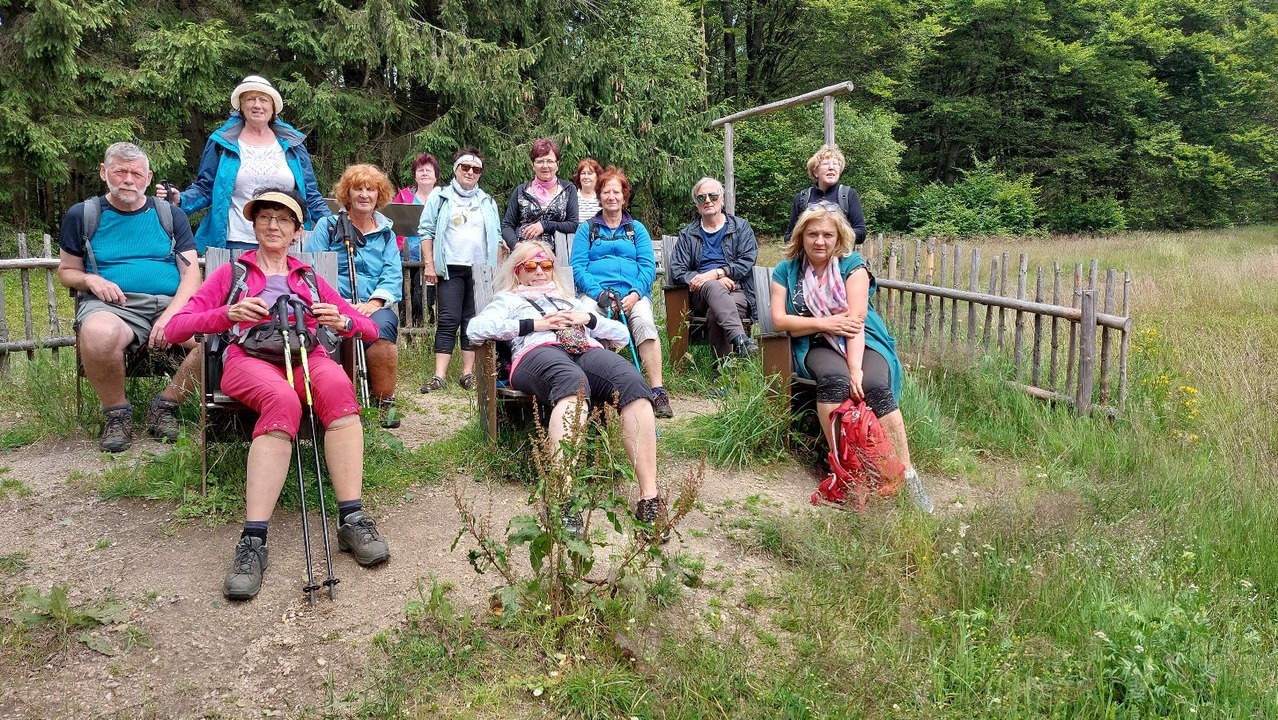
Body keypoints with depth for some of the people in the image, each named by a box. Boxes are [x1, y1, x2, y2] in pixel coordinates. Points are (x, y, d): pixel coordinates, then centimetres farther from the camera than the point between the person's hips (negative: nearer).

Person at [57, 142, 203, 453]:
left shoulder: (171, 216, 14)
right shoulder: (82, 216, 13)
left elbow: (191, 275, 6)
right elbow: (66, 271, 20)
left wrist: (170, 316, -13)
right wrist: (90, 279, -6)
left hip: (171, 303, 1)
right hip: (112, 305, -1)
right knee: (98, 334, -39)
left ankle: (166, 404, -6)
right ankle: (116, 412, -11)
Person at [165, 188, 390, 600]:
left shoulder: (310, 280, 31)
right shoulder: (231, 273, 24)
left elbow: (369, 327, 22)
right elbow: (175, 328, 10)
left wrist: (342, 321, -2)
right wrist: (229, 313, -9)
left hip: (306, 355, 2)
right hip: (249, 357, -2)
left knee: (337, 384, -37)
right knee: (283, 399, -40)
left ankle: (352, 520, -42)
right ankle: (253, 540, -46)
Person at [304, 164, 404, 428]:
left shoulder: (386, 233, 19)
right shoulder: (328, 226, 11)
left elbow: (393, 276, 6)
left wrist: (374, 302, -14)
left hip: (374, 307, 2)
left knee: (382, 325, -34)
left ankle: (385, 401, -23)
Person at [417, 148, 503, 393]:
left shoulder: (487, 202, 16)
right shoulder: (439, 197, 7)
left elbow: (496, 237, 17)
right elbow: (427, 231, 2)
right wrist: (429, 265, -6)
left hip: (480, 270, 3)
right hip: (450, 269, -3)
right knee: (449, 320, -8)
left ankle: (468, 374, 8)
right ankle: (439, 376, -9)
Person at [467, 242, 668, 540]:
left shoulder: (573, 301, 41)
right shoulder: (508, 299, 32)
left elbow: (621, 334, 31)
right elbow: (475, 329, 9)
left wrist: (589, 319, 12)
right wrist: (533, 324, 2)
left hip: (589, 350, 3)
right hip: (539, 351, -3)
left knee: (633, 381, -34)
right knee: (573, 381, -43)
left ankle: (649, 497, -43)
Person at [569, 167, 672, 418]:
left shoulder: (637, 229, 22)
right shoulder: (586, 229, 20)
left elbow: (648, 266, 9)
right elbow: (578, 267, 6)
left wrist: (635, 294, -11)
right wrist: (600, 293, -12)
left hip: (632, 293, 0)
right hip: (596, 292, 0)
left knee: (644, 322, -33)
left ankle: (658, 390, -35)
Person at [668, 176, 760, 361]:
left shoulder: (741, 227, 18)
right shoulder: (687, 235, 20)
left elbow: (747, 261, 3)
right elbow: (676, 271, 6)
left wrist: (715, 273, -13)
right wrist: (716, 280, -9)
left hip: (737, 290, 0)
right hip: (701, 294, 0)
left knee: (715, 313, -36)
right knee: (712, 287, -38)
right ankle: (739, 338, -56)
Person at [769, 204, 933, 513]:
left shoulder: (853, 265, -1)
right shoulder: (787, 270, 6)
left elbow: (855, 319, -14)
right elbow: (779, 319, -3)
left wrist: (856, 368, -25)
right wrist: (825, 323, -14)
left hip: (862, 342, 0)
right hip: (817, 347, 1)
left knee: (876, 387, -30)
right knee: (834, 378, -34)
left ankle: (906, 474, -27)